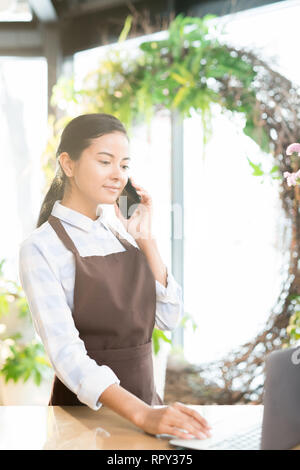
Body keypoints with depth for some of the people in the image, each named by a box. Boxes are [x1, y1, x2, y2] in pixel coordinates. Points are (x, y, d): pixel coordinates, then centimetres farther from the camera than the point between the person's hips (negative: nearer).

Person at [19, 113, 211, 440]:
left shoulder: (120, 230, 8)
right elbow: (66, 353, -21)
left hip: (146, 399, 5)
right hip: (84, 409, -5)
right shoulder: (41, 247, -10)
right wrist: (141, 414, -32)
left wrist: (146, 240, -2)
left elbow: (168, 318, 6)